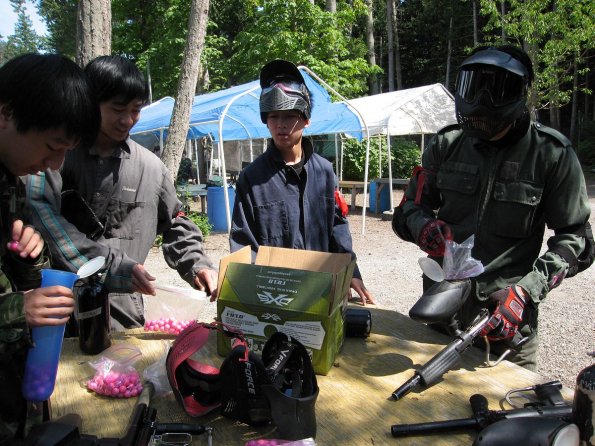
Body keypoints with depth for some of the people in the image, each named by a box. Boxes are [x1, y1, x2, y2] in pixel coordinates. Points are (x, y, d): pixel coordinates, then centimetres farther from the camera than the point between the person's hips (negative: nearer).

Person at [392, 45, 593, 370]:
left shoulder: (552, 154, -9)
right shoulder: (446, 145, -1)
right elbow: (409, 208, 7)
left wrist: (526, 291, -21)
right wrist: (424, 225, -17)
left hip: (507, 315, -2)